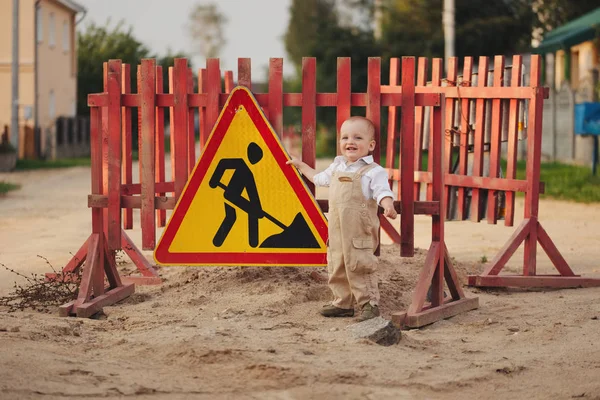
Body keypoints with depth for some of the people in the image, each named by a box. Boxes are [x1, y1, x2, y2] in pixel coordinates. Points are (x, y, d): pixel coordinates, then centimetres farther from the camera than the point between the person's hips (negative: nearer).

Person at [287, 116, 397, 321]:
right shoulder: (337, 167, 15)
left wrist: (388, 206, -41)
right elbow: (319, 178, 34)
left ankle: (369, 303, 2)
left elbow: (383, 193, -20)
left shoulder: (374, 171, -8)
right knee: (337, 267, 12)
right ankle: (343, 303, 23)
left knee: (359, 266, -7)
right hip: (337, 230, 8)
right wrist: (301, 165, 42)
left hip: (360, 232, -7)